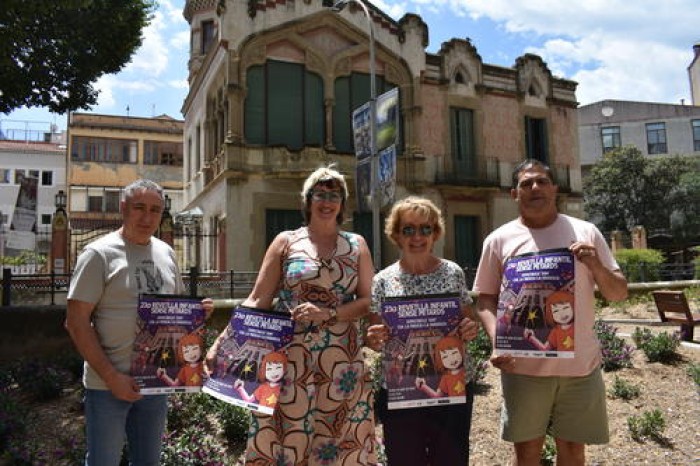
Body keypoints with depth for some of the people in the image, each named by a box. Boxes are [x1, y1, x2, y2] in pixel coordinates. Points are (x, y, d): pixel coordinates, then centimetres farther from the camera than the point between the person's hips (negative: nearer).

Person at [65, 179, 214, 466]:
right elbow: (76, 323, -12)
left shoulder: (165, 253, 7)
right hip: (108, 383, -5)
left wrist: (199, 310, -5)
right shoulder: (100, 253, -10)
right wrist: (111, 376, -17)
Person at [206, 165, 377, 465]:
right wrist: (222, 341, -11)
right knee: (283, 437, 1)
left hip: (341, 361, 1)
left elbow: (369, 301, 1)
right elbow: (256, 301, 0)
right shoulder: (286, 242, 5)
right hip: (288, 359, -1)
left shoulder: (356, 245, 8)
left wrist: (327, 313, -15)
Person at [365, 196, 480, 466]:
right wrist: (374, 340, -18)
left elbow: (469, 322, 9)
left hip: (453, 387, 1)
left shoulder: (453, 272, 0)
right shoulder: (383, 281, -2)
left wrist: (471, 329, -13)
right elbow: (375, 337, 4)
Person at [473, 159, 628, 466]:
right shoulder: (499, 240, 1)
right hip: (523, 366, -1)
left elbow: (619, 294, 7)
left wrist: (597, 267, -13)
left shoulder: (586, 232, 4)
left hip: (580, 364, 1)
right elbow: (486, 299, 4)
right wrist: (497, 340, -13)